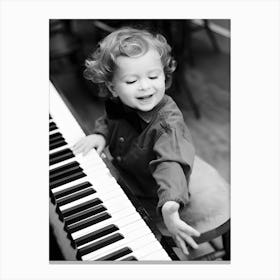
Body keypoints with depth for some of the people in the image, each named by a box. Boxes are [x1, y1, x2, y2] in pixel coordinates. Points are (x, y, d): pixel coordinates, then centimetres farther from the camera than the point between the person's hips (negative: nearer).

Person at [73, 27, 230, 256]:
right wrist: (100, 134, -10)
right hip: (140, 184, 7)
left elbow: (171, 165, -50)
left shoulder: (168, 123, -34)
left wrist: (169, 207, -67)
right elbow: (109, 121, 12)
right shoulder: (120, 107, -13)